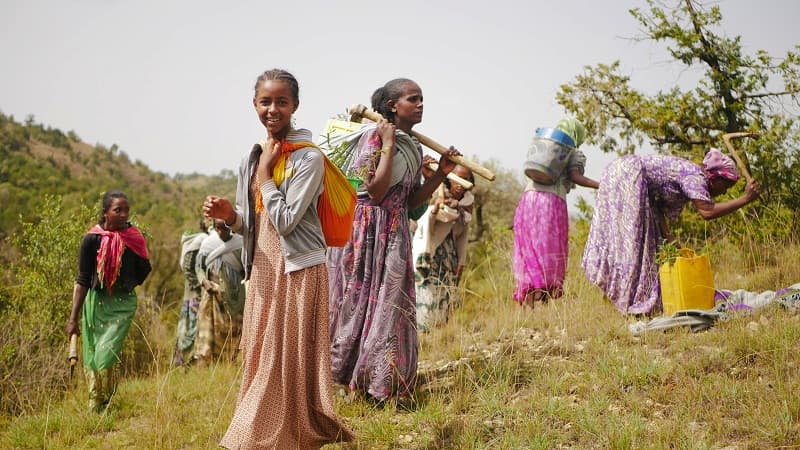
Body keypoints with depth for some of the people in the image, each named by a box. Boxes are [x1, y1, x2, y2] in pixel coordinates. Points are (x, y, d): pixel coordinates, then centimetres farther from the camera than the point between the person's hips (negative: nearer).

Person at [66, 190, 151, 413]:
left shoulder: (134, 238, -4)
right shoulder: (92, 239, -6)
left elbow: (144, 269, 11)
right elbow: (82, 280, -4)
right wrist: (73, 318, -5)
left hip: (122, 305, -1)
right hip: (95, 303, 1)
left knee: (105, 358, -13)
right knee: (91, 360, 5)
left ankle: (106, 409, 0)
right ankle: (94, 410, 18)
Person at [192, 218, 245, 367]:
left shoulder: (239, 244, -4)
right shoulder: (207, 243, 2)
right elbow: (199, 266, 10)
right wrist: (204, 281, -6)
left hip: (233, 295, -1)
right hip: (213, 293, 1)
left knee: (233, 327, -1)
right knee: (208, 326, -4)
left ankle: (229, 364, 3)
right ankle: (203, 362, -6)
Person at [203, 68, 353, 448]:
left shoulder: (308, 158, -10)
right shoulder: (253, 157, 11)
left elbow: (286, 221, -16)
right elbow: (251, 225, 15)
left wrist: (266, 174, -10)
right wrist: (229, 215, -6)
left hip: (298, 271, -7)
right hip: (263, 270, 7)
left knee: (287, 360, -3)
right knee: (259, 359, 11)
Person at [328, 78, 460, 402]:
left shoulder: (413, 148, 12)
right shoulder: (374, 136, -11)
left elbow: (410, 201, 12)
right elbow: (376, 192, -21)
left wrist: (440, 174, 3)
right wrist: (388, 145, -18)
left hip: (395, 234, 8)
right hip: (367, 231, -8)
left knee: (391, 305, 9)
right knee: (360, 302, -2)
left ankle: (382, 383, 17)